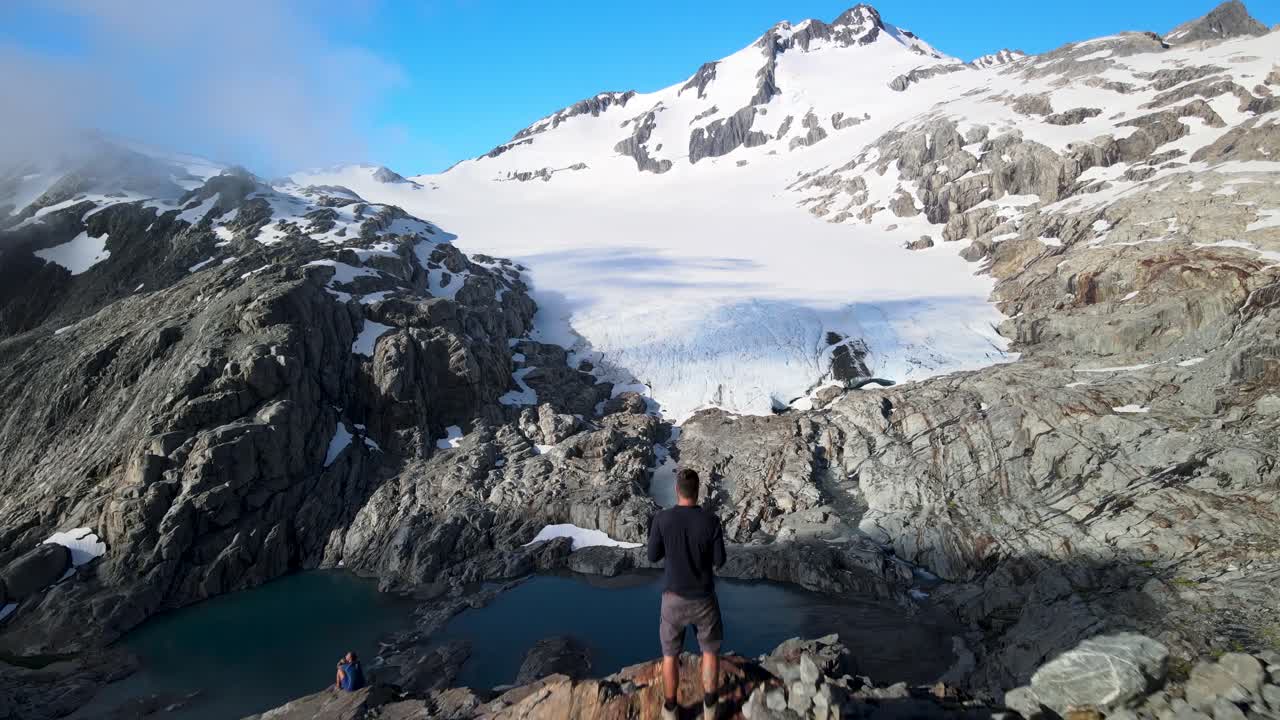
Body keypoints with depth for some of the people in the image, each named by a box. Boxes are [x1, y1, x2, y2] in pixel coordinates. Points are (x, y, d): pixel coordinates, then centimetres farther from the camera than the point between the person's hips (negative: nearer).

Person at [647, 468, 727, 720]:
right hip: (703, 599, 0)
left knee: (670, 654, 22)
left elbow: (653, 556, -5)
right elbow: (719, 561, -8)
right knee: (710, 651, 25)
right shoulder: (711, 520, -19)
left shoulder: (661, 519, -18)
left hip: (674, 598, 0)